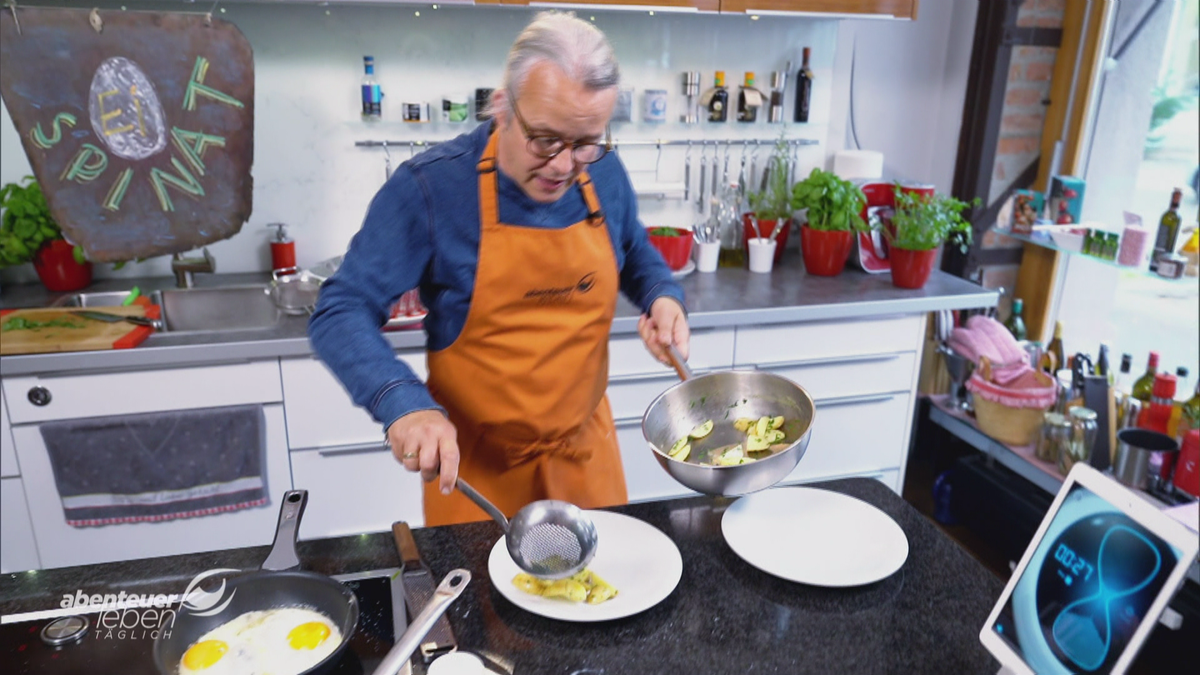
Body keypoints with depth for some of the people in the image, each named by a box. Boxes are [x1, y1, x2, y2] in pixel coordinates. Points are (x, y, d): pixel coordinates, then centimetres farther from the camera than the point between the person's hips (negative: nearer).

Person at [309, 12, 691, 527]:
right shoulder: (431, 186, -19)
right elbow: (342, 314, -19)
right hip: (474, 464, -3)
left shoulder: (605, 175, -6)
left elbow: (636, 256, 14)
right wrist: (405, 403, -35)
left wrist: (661, 297, -8)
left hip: (586, 447, 4)